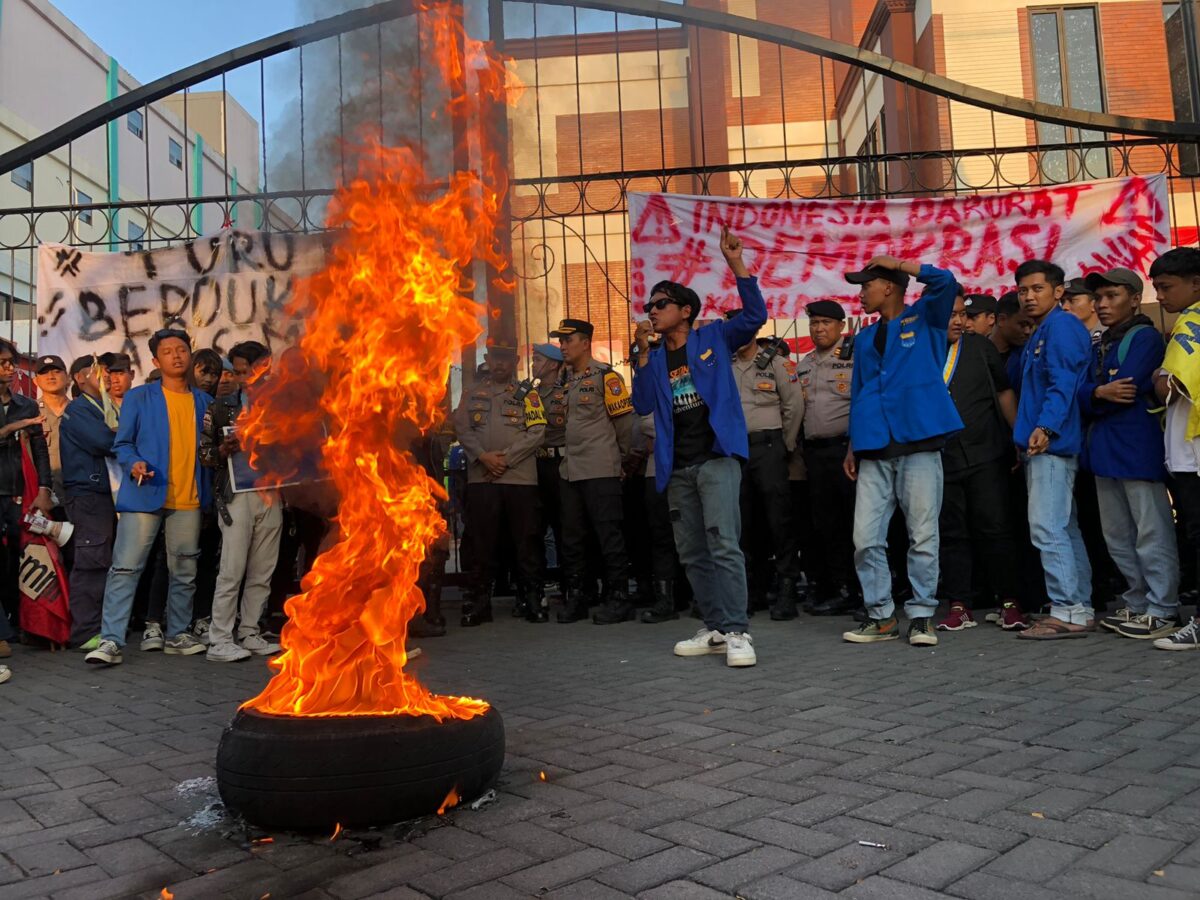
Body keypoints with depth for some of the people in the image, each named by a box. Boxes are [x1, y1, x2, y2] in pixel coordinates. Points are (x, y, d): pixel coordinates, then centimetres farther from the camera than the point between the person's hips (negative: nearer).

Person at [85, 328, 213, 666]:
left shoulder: (204, 402, 13)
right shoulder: (138, 398, 4)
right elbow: (122, 444, 3)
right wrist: (134, 464, -15)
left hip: (189, 500, 3)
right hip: (145, 496, -3)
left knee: (185, 573, 9)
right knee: (125, 568, -7)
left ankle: (177, 636, 21)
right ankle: (110, 641, -4)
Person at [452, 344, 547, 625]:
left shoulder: (527, 394, 8)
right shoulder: (472, 394, 16)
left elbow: (537, 432, -2)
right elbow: (462, 428, 6)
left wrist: (505, 457, -10)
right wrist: (484, 457, -9)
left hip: (520, 477, -1)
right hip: (480, 478, 2)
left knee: (527, 542, 1)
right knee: (482, 542, 3)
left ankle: (532, 601, 10)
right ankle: (477, 604, 10)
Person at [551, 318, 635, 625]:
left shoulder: (606, 377, -7)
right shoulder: (565, 380, 15)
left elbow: (624, 423, -6)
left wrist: (618, 456, 5)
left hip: (600, 472, -7)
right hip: (569, 470, 8)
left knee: (609, 535, -3)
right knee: (572, 537, 11)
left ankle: (618, 598, 5)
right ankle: (577, 597, 21)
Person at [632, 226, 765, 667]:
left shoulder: (713, 338, 5)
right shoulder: (655, 358, 14)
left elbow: (755, 315, -7)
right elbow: (643, 405, 2)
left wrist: (736, 264, -15)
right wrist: (644, 354, -5)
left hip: (716, 457, -5)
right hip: (677, 466, 6)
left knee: (723, 544, -15)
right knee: (692, 553, 9)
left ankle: (737, 632, -11)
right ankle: (715, 628, 18)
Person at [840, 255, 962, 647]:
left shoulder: (924, 319, 7)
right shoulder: (865, 338, 20)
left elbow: (945, 282, -12)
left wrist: (896, 262, -3)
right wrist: (853, 446, 15)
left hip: (918, 442, -4)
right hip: (875, 450, 4)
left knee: (923, 535, 0)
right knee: (866, 538, -3)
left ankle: (921, 615, 9)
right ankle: (881, 615, 8)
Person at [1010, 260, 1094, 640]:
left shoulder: (1061, 326, -6)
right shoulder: (1040, 333, 23)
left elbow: (1063, 383, -19)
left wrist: (1045, 427, -29)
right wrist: (1026, 434, 17)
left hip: (1052, 443, -11)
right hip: (1042, 445, 11)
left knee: (1047, 528, -12)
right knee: (1064, 529, 11)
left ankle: (1068, 612, -9)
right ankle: (1080, 610, 16)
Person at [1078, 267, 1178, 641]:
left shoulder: (1144, 337, -4)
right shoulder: (1101, 346, 20)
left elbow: (1126, 388, -16)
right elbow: (1082, 390, 7)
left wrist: (1092, 399, -1)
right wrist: (1100, 393, -13)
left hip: (1136, 448, -9)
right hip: (1103, 451, 9)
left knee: (1151, 534, -5)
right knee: (1118, 537, 12)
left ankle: (1162, 611, 1)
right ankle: (1137, 605, 22)